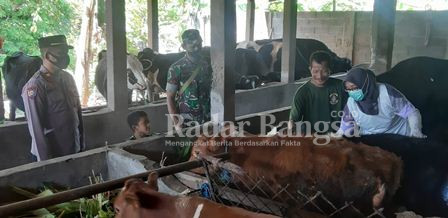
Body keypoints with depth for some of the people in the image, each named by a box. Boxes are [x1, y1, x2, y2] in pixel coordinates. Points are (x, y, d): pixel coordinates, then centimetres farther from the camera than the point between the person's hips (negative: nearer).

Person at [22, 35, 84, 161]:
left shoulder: (67, 78, 5)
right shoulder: (35, 86, -16)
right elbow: (36, 127, -17)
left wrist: (82, 143, 11)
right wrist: (45, 161, -15)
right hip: (52, 154, -6)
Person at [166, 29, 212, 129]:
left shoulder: (207, 66, 5)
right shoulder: (176, 68, -8)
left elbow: (211, 92, 12)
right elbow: (170, 98, -6)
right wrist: (176, 123, -13)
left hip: (207, 121, 4)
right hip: (186, 123, -3)